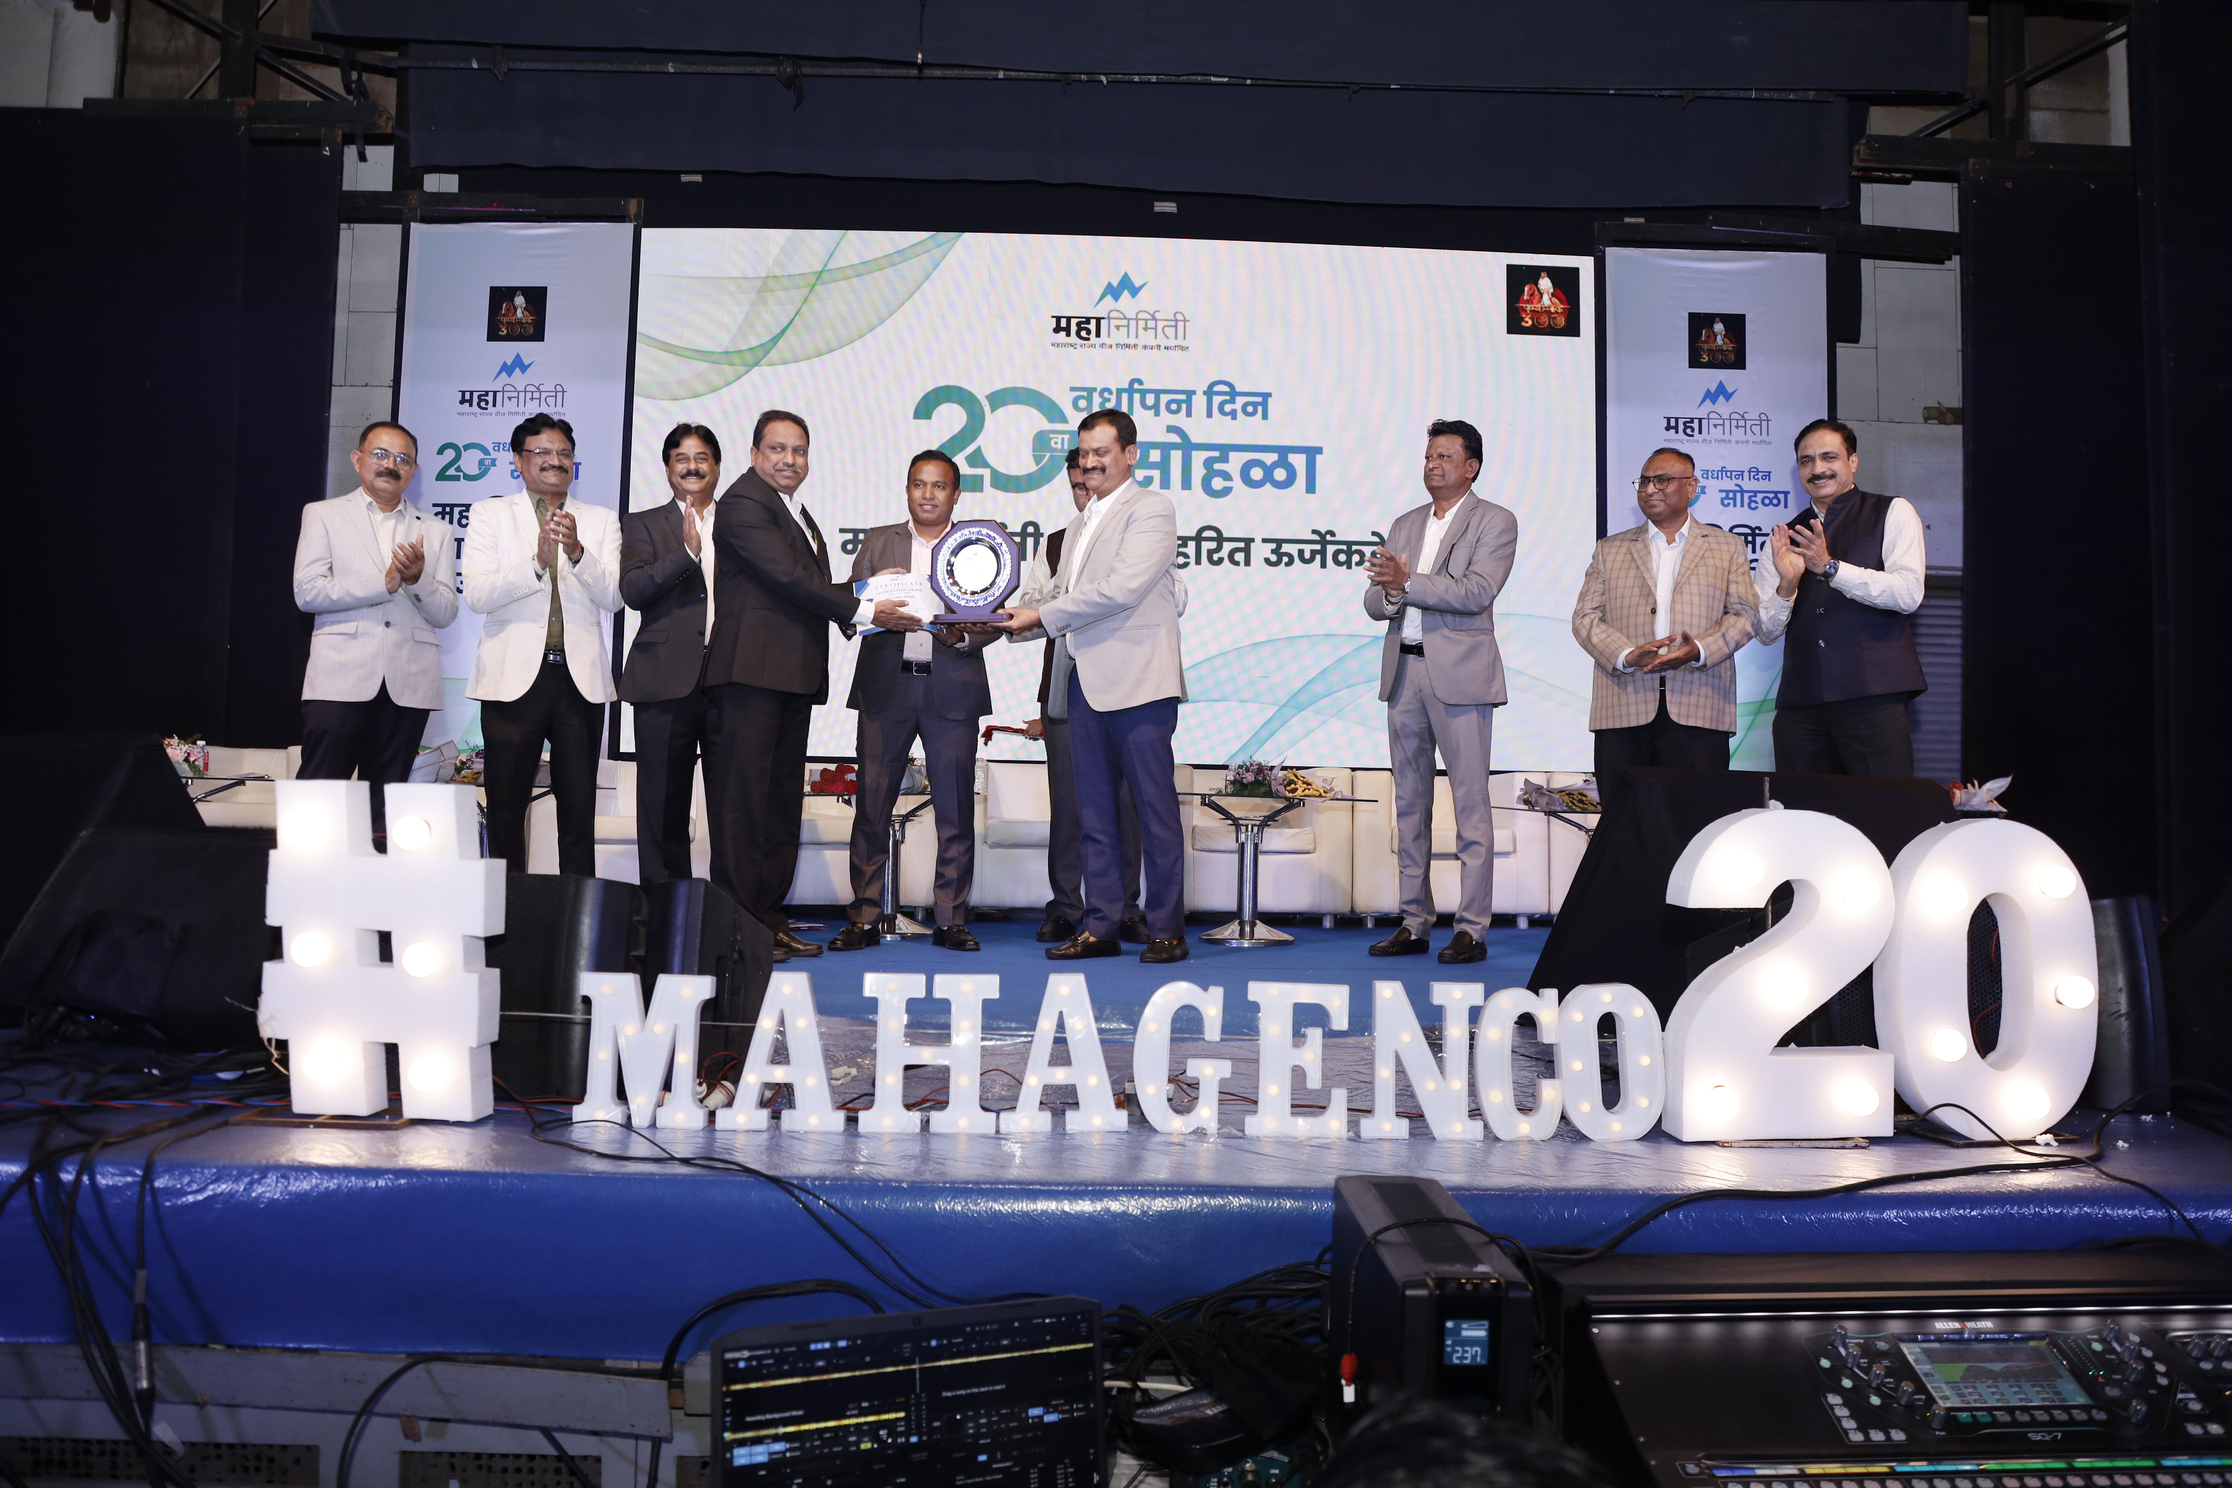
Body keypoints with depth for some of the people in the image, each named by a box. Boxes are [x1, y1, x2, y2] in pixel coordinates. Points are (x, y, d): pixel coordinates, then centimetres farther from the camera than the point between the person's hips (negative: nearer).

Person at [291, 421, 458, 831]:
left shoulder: (435, 531, 17)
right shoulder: (323, 515, 12)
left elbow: (445, 613, 9)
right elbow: (307, 592, -1)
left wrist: (417, 579, -11)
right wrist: (384, 583, -10)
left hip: (408, 684, 2)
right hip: (340, 677, -2)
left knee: (385, 804, 4)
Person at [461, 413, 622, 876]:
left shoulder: (601, 521, 12)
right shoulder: (489, 514, 8)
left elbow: (612, 597, -1)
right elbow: (477, 593, -6)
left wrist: (576, 552, -18)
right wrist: (537, 562, -20)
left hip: (580, 680, 1)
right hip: (514, 678, -1)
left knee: (579, 811, 4)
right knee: (505, 809, 3)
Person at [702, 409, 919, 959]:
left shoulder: (799, 515, 24)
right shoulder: (743, 503, -6)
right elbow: (787, 578, -15)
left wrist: (864, 590, 4)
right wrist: (861, 610, -13)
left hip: (795, 676, 9)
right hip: (752, 670, -9)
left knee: (783, 797, 10)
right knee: (742, 798, -7)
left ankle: (770, 918, 16)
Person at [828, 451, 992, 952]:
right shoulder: (877, 542, 15)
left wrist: (962, 635, -17)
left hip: (952, 690, -1)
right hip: (885, 687, 1)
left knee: (956, 810, 0)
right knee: (871, 804, 0)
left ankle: (950, 919, 10)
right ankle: (865, 918, 8)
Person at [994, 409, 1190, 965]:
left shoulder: (1151, 509, -4)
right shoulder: (1082, 522, 23)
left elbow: (1122, 589, -16)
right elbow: (1062, 592, 22)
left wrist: (1042, 615, -13)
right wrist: (1013, 619, 3)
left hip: (1137, 683, -8)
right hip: (1085, 684, 8)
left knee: (1155, 810, -3)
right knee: (1094, 812, 9)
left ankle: (1167, 931, 4)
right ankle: (1100, 927, 16)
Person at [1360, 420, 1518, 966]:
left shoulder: (1495, 522, 0)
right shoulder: (1406, 524, 18)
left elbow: (1478, 591, -15)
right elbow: (1374, 602, 13)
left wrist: (1408, 582, -19)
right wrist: (1389, 593, -10)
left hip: (1458, 674, -6)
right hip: (1403, 671, 6)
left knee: (1470, 804, -5)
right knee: (1410, 802, 9)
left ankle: (1471, 930, -1)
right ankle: (1414, 924, 16)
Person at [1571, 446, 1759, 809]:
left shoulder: (1728, 548, 17)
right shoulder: (1609, 550, 19)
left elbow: (1745, 614, 7)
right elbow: (1585, 617, 9)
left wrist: (1698, 651, -13)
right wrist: (1627, 656, -11)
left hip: (1699, 711, -1)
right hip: (1624, 709, 1)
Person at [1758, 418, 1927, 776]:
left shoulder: (1891, 513, 8)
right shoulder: (1786, 538, 17)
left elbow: (1908, 593, -8)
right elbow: (1766, 632, 10)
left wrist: (1830, 567, -15)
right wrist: (1787, 583, -8)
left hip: (1872, 696, -3)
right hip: (1800, 702, 3)